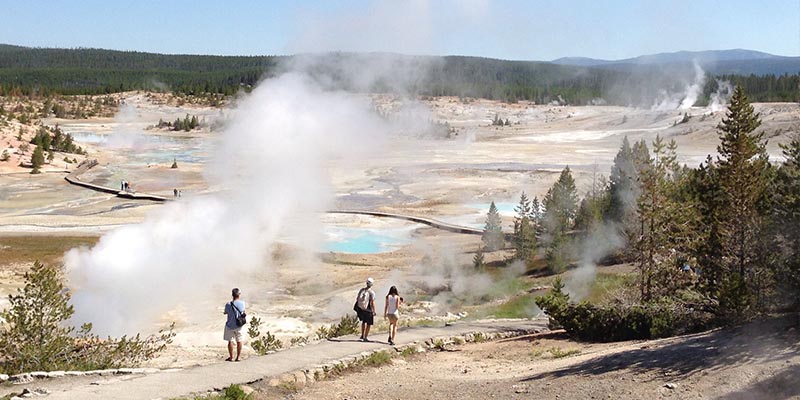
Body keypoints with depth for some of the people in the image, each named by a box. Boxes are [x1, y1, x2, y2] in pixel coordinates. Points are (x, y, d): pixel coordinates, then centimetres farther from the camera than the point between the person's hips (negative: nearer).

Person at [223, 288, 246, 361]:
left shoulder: (228, 305, -23)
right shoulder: (242, 303, -15)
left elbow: (225, 313, -6)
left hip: (230, 326, -2)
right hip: (239, 325, 2)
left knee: (230, 341, 13)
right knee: (239, 341, 15)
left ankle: (231, 357, 20)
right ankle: (238, 357, 19)